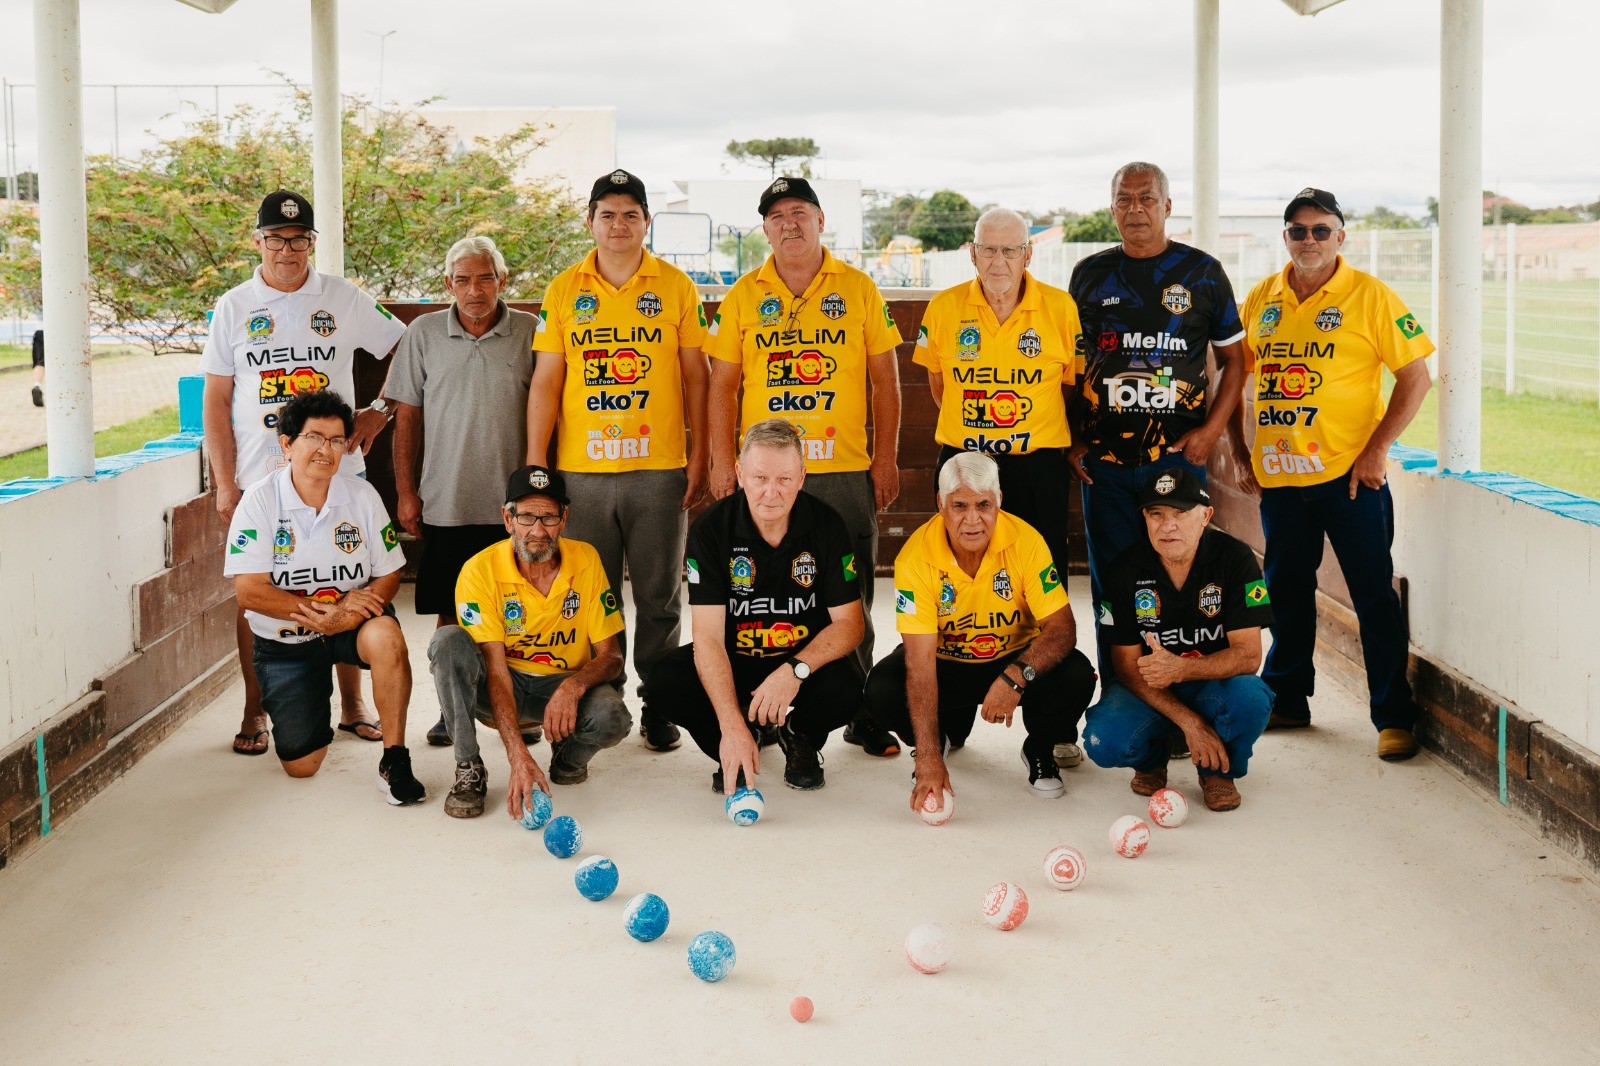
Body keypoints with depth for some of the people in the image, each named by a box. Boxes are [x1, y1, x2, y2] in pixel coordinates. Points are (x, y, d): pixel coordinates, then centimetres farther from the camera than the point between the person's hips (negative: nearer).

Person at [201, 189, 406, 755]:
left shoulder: (344, 299, 3)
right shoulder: (233, 307, 5)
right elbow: (216, 401, 5)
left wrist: (378, 414, -1)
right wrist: (224, 484, -2)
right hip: (258, 476, 0)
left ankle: (352, 704, 18)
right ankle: (254, 713, 15)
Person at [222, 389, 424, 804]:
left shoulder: (362, 496, -5)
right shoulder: (259, 501, -12)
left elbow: (388, 576, -6)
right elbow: (249, 591, -17)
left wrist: (345, 616, -26)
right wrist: (324, 609, -25)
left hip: (352, 626, 0)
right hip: (284, 640, 0)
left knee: (386, 636, -37)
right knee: (301, 766, -1)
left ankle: (394, 759, -22)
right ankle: (313, 701, 36)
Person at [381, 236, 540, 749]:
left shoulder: (531, 333, 1)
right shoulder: (423, 333, 3)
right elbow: (406, 416, 8)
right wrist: (406, 492, 4)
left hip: (513, 502, -1)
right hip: (445, 502, 1)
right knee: (451, 612, 8)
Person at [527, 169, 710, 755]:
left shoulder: (676, 287, 4)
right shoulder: (563, 290, 6)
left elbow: (696, 376, 5)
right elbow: (545, 382, 5)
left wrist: (700, 456, -1)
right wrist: (534, 463, -1)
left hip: (659, 470, -1)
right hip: (582, 469, 1)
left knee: (659, 596, 6)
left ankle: (658, 706, 18)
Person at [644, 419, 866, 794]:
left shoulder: (827, 525, -13)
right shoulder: (711, 528, -16)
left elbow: (849, 623, -12)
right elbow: (708, 636, -21)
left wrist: (796, 669, -33)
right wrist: (732, 726, -35)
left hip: (806, 658, 0)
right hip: (733, 660, 0)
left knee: (844, 690, -33)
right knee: (665, 683, -28)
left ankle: (799, 735, 5)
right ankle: (732, 752, 2)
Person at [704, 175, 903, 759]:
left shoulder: (860, 289, 5)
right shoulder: (742, 296, 7)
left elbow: (885, 379, 6)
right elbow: (723, 384, 7)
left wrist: (886, 458, 0)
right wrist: (722, 461, -1)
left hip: (845, 470, 0)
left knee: (850, 598, 4)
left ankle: (862, 715, 14)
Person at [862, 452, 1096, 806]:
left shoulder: (1025, 541, -22)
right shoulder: (917, 556, -24)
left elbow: (1062, 628, -22)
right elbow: (920, 661, -29)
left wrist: (1017, 676, -43)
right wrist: (929, 758, -38)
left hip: (1017, 656, 0)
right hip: (945, 661, 0)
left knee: (1076, 676, -29)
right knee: (882, 691, -27)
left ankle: (1039, 749, 6)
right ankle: (948, 730, 9)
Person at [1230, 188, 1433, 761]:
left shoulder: (1370, 296, -5)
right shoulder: (1260, 299, 8)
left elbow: (1415, 377, -6)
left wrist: (1376, 450, -12)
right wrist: (1241, 456, 9)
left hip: (1349, 474, -4)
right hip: (1278, 475, 5)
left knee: (1373, 594, -1)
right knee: (1287, 590, 15)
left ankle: (1394, 717, 6)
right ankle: (1286, 698, 29)